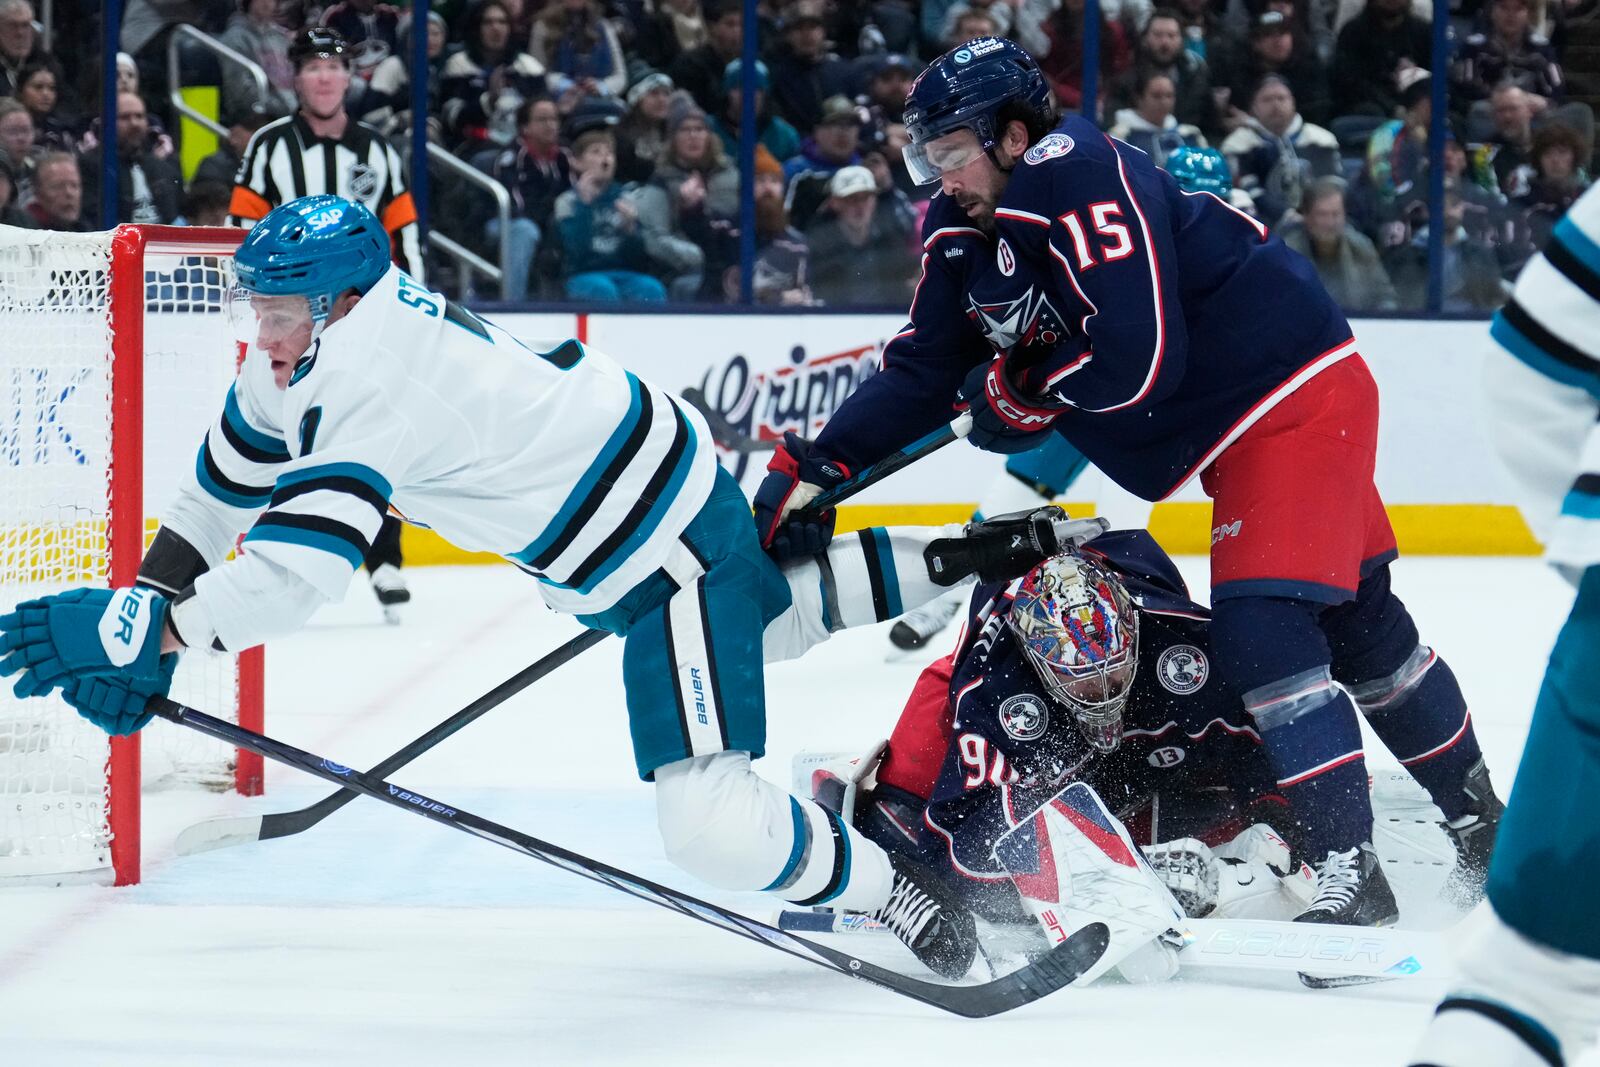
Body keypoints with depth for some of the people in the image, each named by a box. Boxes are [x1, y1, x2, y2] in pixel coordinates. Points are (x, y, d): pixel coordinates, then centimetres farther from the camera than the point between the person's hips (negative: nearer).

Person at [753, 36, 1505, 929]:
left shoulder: (1080, 178, -27)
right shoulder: (962, 233, 2)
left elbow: (1140, 359, -33)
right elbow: (922, 372, 7)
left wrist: (1020, 395, -16)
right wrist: (814, 468, -3)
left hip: (1297, 389, -10)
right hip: (1223, 429, 10)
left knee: (1264, 627, -19)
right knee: (1357, 624, 18)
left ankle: (1353, 879, -16)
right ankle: (1476, 823, 32)